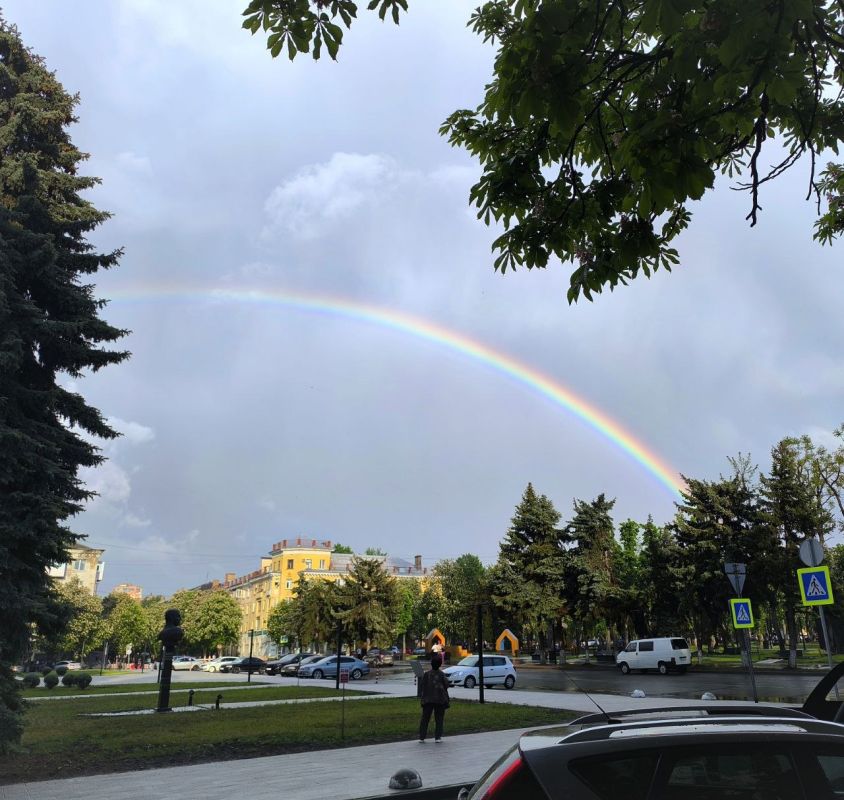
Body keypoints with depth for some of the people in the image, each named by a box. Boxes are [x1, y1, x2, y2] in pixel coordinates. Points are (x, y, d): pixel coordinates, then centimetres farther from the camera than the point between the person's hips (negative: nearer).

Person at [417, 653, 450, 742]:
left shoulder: (426, 674, -6)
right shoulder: (441, 674, -11)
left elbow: (421, 686, -1)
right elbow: (446, 685, -3)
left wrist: (421, 696, 11)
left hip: (428, 699, 2)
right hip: (440, 699, -1)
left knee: (425, 718, 9)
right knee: (439, 719, 9)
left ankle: (421, 737, 8)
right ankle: (438, 737, 6)